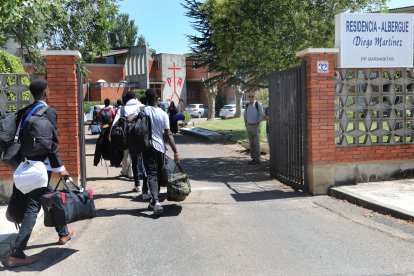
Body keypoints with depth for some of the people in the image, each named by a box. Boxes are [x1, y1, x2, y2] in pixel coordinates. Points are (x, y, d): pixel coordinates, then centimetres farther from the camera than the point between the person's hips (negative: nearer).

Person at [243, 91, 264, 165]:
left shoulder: (258, 104, -6)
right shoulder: (247, 105, 11)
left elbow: (261, 115, -8)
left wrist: (257, 123, -14)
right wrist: (245, 122, 10)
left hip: (255, 126, -6)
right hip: (248, 126, 6)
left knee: (256, 143, -4)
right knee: (251, 143, 9)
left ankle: (257, 159, 0)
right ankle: (253, 158, 15)